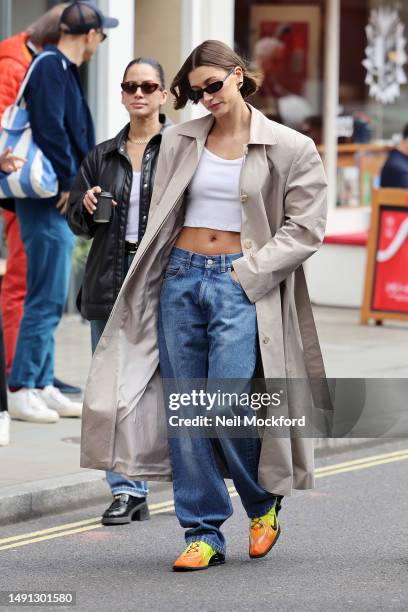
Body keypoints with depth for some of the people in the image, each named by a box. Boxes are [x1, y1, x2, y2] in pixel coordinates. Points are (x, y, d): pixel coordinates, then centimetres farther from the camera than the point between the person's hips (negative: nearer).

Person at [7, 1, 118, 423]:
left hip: (58, 202, 10)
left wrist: (72, 181, 11)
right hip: (49, 201, -10)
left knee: (49, 300, 13)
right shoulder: (52, 69, -14)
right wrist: (68, 181, -17)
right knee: (46, 299, -8)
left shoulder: (63, 70, 17)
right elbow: (50, 129, -22)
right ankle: (21, 391, -5)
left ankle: (42, 387, 19)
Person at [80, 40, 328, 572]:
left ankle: (265, 500, 15)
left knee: (227, 407, -14)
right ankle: (203, 534, 6)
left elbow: (304, 229, -3)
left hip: (241, 286, -4)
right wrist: (153, 277, 9)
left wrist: (246, 270, -9)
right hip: (181, 277, 4)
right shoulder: (180, 142, 11)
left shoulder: (290, 149, -1)